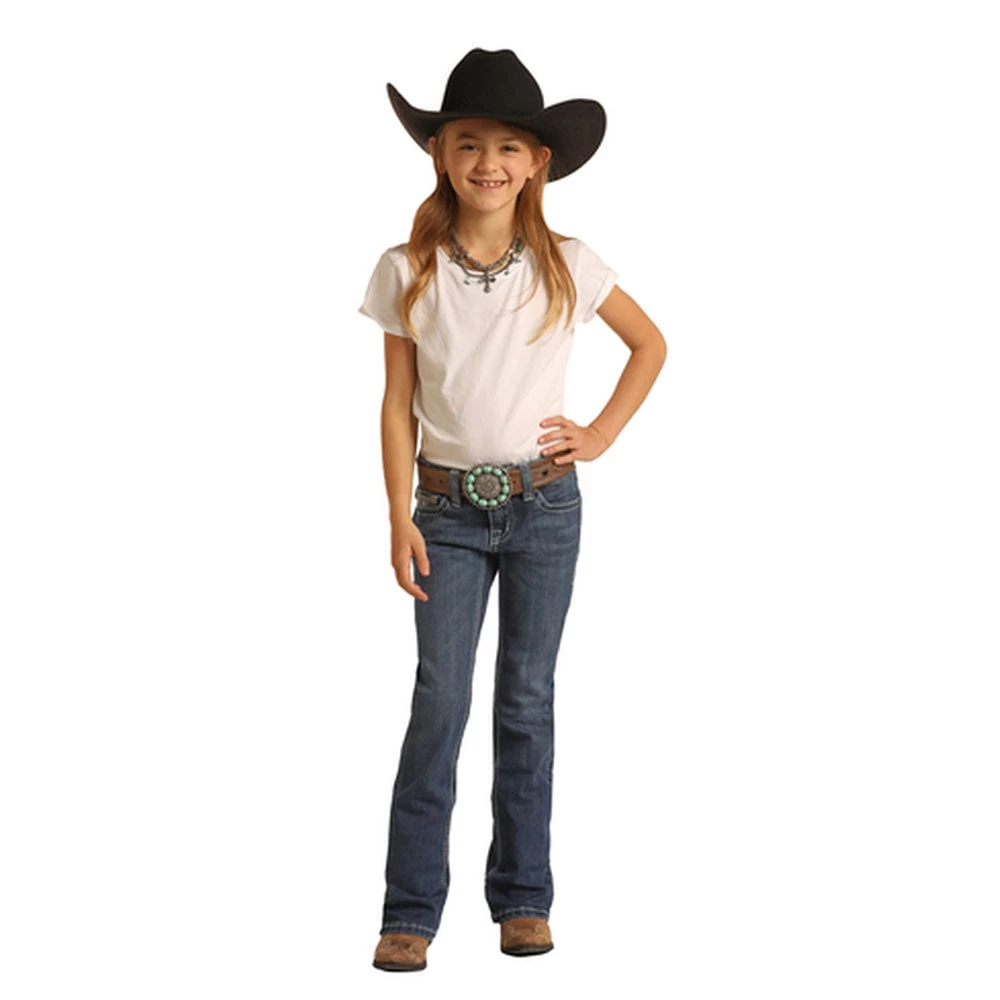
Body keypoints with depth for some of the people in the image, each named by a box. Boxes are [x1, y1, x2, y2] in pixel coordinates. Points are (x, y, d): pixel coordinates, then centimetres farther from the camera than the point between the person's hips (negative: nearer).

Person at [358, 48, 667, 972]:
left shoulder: (566, 265, -1)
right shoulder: (408, 272, -2)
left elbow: (651, 345, 13)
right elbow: (398, 404, 1)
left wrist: (601, 435, 4)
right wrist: (401, 518, -4)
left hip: (544, 505, 1)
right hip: (449, 508, -1)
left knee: (528, 698, 7)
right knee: (440, 698, -7)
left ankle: (523, 897, 17)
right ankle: (411, 910, 0)